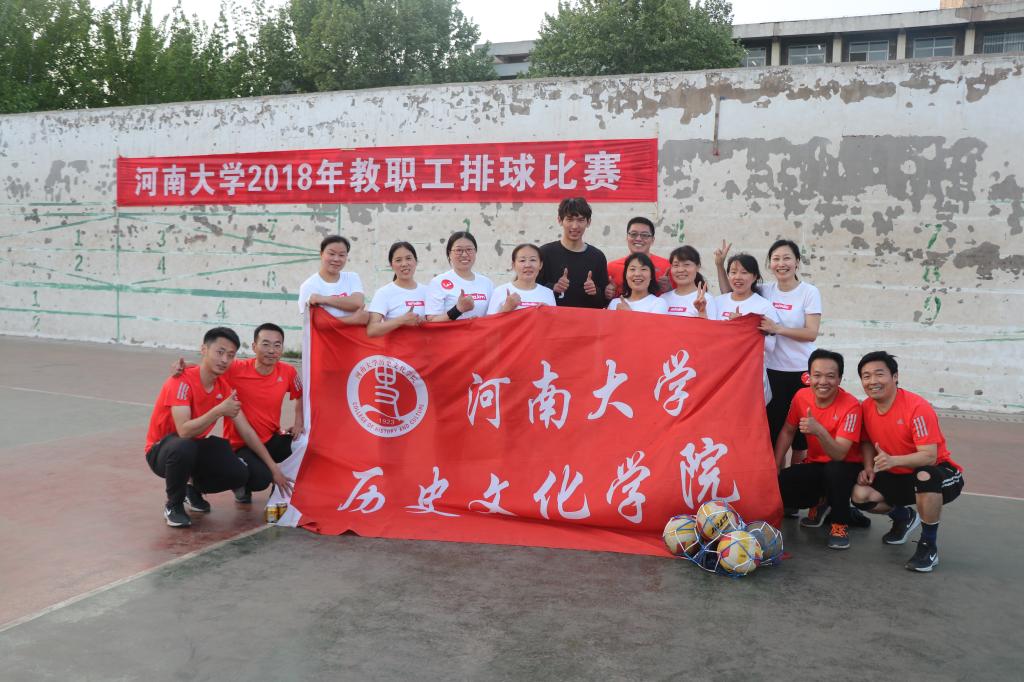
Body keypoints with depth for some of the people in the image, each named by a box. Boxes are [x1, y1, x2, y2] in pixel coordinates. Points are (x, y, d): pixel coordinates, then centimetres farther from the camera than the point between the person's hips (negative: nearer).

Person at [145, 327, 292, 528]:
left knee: (239, 475, -17)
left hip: (196, 447, 6)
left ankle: (195, 490, 14)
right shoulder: (181, 381, -25)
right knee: (185, 447, -40)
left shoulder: (225, 387, -4)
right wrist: (219, 411, -42)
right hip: (161, 451, -5)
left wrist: (273, 467, -2)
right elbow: (184, 431, -35)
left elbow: (246, 431, 0)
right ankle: (173, 505, -13)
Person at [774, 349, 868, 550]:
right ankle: (820, 503, 11)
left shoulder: (850, 406, -23)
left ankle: (841, 524, -11)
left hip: (845, 467, -4)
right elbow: (787, 432, 7)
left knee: (834, 470, -39)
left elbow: (839, 455, -31)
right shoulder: (801, 396, -9)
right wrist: (775, 466, -2)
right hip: (815, 465, 4)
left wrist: (819, 431, -49)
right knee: (777, 487, -22)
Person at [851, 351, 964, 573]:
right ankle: (904, 517, 17)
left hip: (936, 473, -6)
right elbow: (867, 441, 12)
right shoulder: (866, 408, -5)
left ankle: (929, 546, -18)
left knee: (925, 476, -41)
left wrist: (893, 460, -45)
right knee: (860, 494, -18)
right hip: (898, 477, 6)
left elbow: (930, 456, -30)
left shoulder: (917, 407, -24)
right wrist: (868, 467, -8)